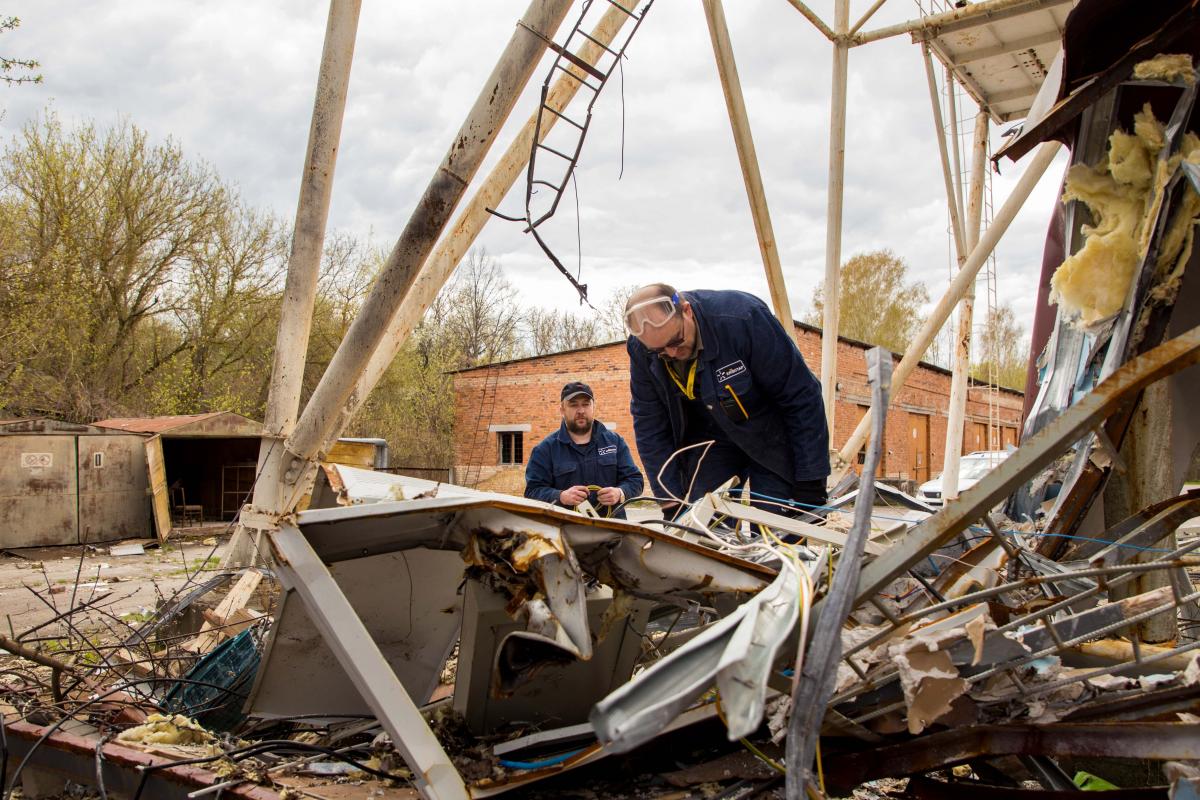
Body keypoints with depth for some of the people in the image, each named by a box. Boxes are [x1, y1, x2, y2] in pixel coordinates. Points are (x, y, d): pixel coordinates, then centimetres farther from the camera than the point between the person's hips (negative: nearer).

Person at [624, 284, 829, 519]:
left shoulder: (743, 317, -31)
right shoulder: (640, 349, -18)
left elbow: (802, 398, -23)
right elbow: (649, 426, -8)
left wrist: (811, 481, -21)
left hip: (770, 439, -3)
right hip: (708, 440, 3)